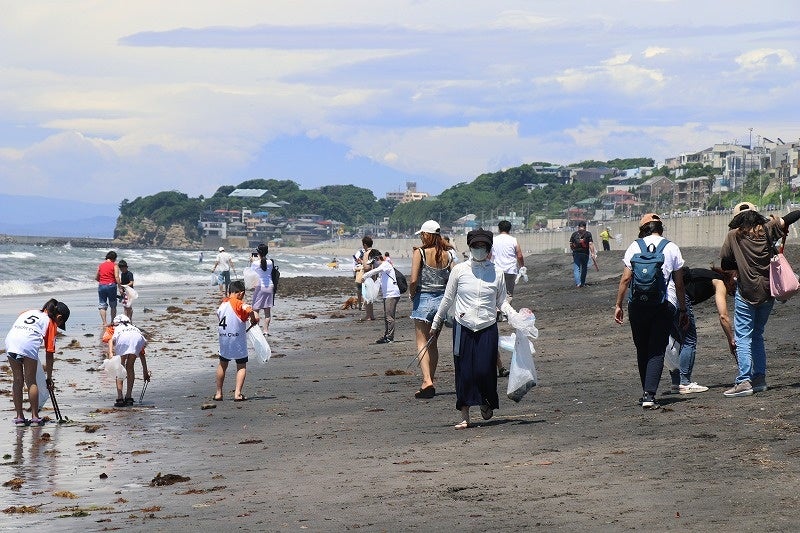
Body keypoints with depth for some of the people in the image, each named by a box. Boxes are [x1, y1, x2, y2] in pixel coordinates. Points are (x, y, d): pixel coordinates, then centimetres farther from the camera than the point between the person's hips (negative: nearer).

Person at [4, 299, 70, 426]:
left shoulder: (29, 312, 34)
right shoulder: (51, 323, 17)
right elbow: (49, 354, 14)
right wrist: (49, 377, 21)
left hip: (10, 340, 4)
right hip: (28, 343, -4)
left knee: (17, 381, 14)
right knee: (31, 382, 7)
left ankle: (19, 417, 17)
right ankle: (35, 417, 9)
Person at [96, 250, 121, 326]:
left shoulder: (101, 265, 10)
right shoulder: (114, 265, -2)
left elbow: (96, 277, 12)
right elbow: (116, 277, -13)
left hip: (101, 286, 2)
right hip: (111, 285, -2)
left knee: (102, 305, 3)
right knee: (113, 306, 12)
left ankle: (104, 322, -8)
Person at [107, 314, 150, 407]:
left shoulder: (115, 329, 38)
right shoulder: (134, 328, 45)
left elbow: (111, 340, 11)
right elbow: (142, 354, 47)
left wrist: (110, 354, -5)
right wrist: (145, 372, 53)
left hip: (122, 338, -3)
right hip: (138, 337, 3)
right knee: (130, 367, 20)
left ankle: (120, 398, -2)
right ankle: (129, 397, 16)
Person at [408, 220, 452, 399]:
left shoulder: (420, 252, -11)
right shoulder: (447, 254, 2)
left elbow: (413, 280, -17)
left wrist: (411, 295, 0)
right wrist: (447, 296, 12)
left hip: (423, 298, -5)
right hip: (441, 299, 5)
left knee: (422, 343, -3)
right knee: (433, 343, 17)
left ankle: (427, 381, -19)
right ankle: (431, 382, 21)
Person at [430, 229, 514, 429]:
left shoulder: (496, 273, 3)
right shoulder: (460, 270, 1)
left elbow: (502, 302, 9)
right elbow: (448, 299, 10)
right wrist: (436, 324, 15)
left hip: (487, 328, 0)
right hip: (463, 328, 0)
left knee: (484, 371, -5)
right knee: (464, 371, 0)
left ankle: (486, 403, 26)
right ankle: (465, 416, 8)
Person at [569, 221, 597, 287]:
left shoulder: (574, 234, 4)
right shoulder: (588, 234, -2)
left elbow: (571, 245, 6)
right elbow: (590, 244, -9)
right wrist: (593, 253, -8)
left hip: (576, 254, 0)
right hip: (585, 253, 0)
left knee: (576, 269, 0)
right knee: (584, 269, 13)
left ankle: (578, 283, -16)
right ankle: (583, 283, 21)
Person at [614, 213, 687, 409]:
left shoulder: (635, 246, 5)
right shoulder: (672, 248, 6)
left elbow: (625, 279, 1)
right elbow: (679, 283, 7)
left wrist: (618, 305, 7)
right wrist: (683, 310, 14)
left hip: (638, 304, 1)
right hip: (665, 304, -1)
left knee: (642, 349, 14)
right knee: (657, 350, -1)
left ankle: (646, 392, 20)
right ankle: (649, 395, -14)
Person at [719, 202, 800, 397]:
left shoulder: (734, 235, -4)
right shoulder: (768, 229, 2)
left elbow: (725, 264, 1)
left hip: (746, 293, -4)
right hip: (768, 291, 4)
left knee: (743, 337, -4)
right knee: (757, 335, 17)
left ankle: (744, 381, -14)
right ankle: (759, 379, 13)